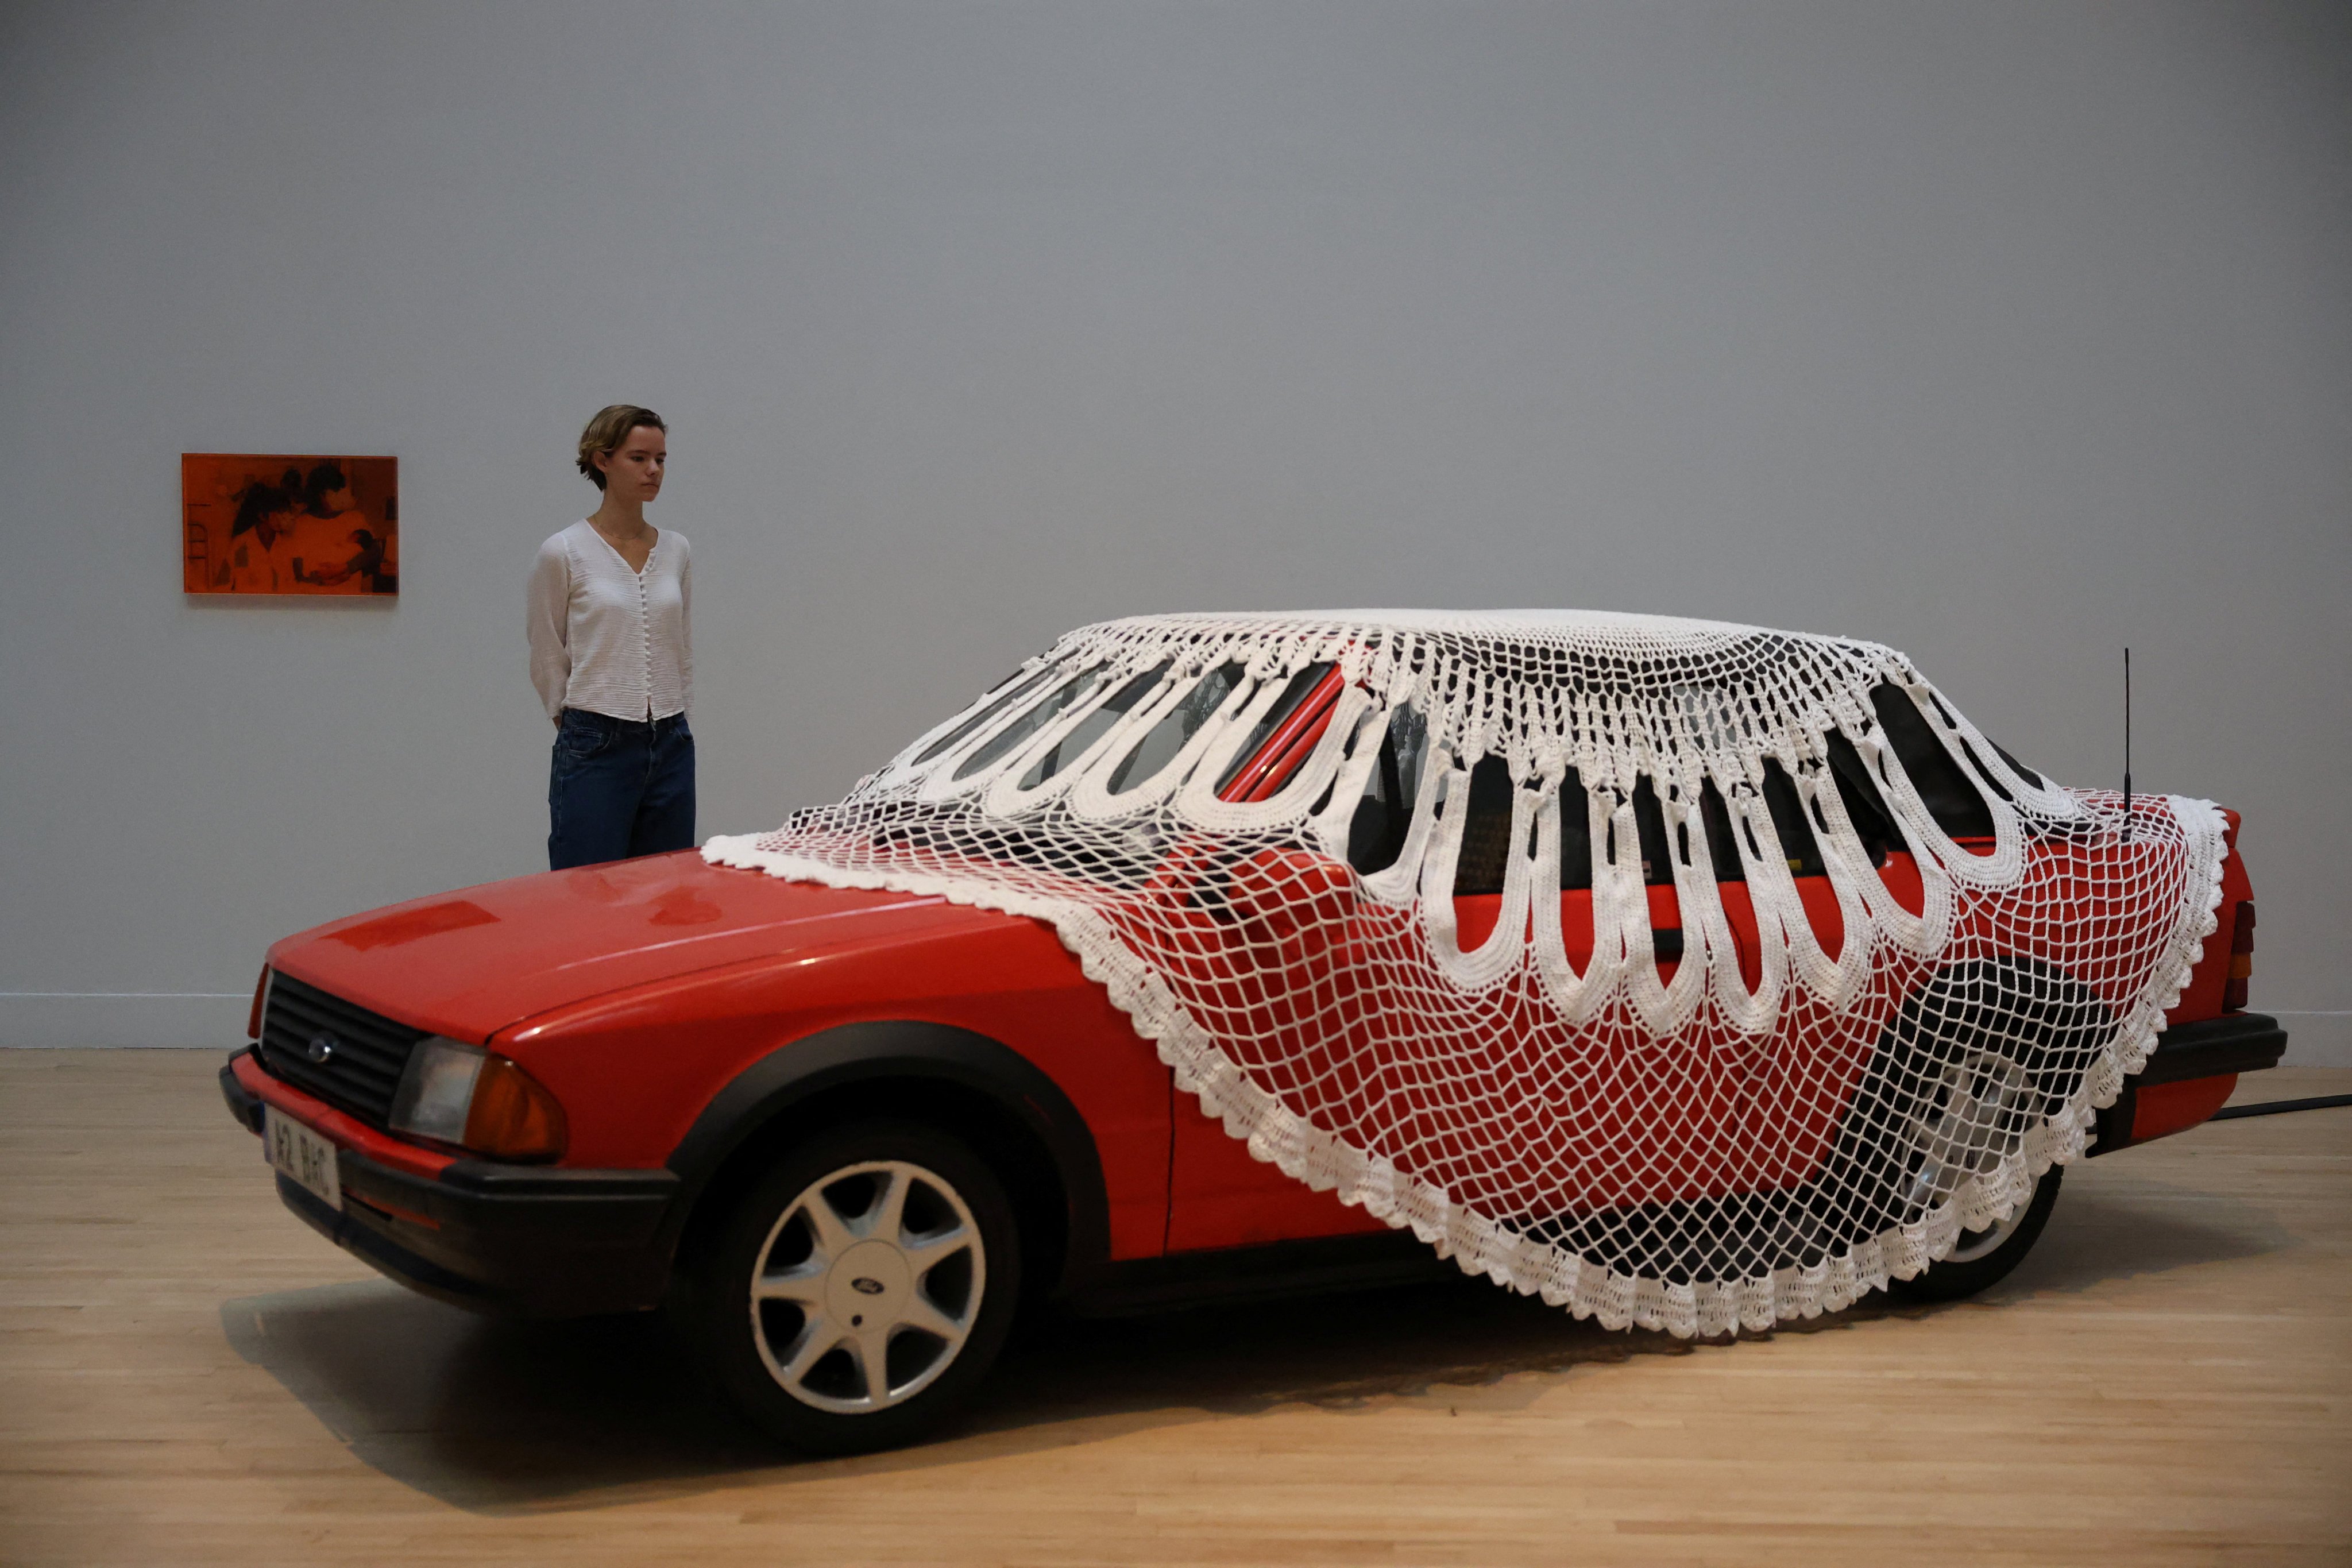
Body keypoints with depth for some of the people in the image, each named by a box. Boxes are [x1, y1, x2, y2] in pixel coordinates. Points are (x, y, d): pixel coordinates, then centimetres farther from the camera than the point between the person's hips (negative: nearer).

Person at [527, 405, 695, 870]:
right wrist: (584, 726, 7)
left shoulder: (676, 550, 8)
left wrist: (665, 719, 13)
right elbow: (547, 661, 1)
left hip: (671, 748, 5)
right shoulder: (563, 552, -6)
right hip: (595, 750, -5)